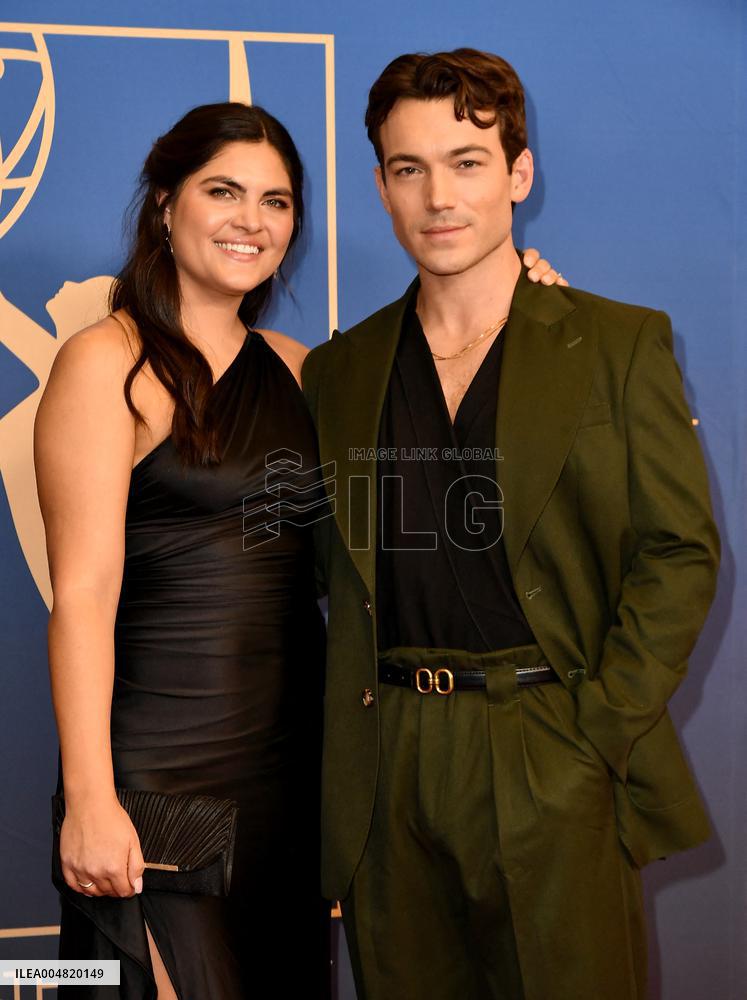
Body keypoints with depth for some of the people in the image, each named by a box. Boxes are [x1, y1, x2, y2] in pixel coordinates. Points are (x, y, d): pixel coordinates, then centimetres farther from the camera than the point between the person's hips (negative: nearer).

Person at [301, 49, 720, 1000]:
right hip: (385, 773, 3)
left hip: (555, 771, -2)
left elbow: (681, 549, -1)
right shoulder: (336, 371, 10)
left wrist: (598, 728, -9)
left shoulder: (620, 344, 1)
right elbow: (332, 564, 13)